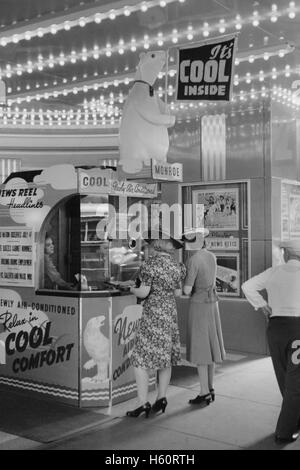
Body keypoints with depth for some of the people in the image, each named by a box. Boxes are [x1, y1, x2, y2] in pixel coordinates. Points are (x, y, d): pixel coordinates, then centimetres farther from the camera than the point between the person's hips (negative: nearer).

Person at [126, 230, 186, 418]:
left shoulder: (150, 263, -14)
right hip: (171, 311, 7)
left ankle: (143, 403, -3)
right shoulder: (177, 265, 4)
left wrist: (131, 288, 4)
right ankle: (162, 398, 20)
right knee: (166, 355, 16)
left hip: (153, 313, -7)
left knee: (141, 359, -1)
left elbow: (144, 293, -15)